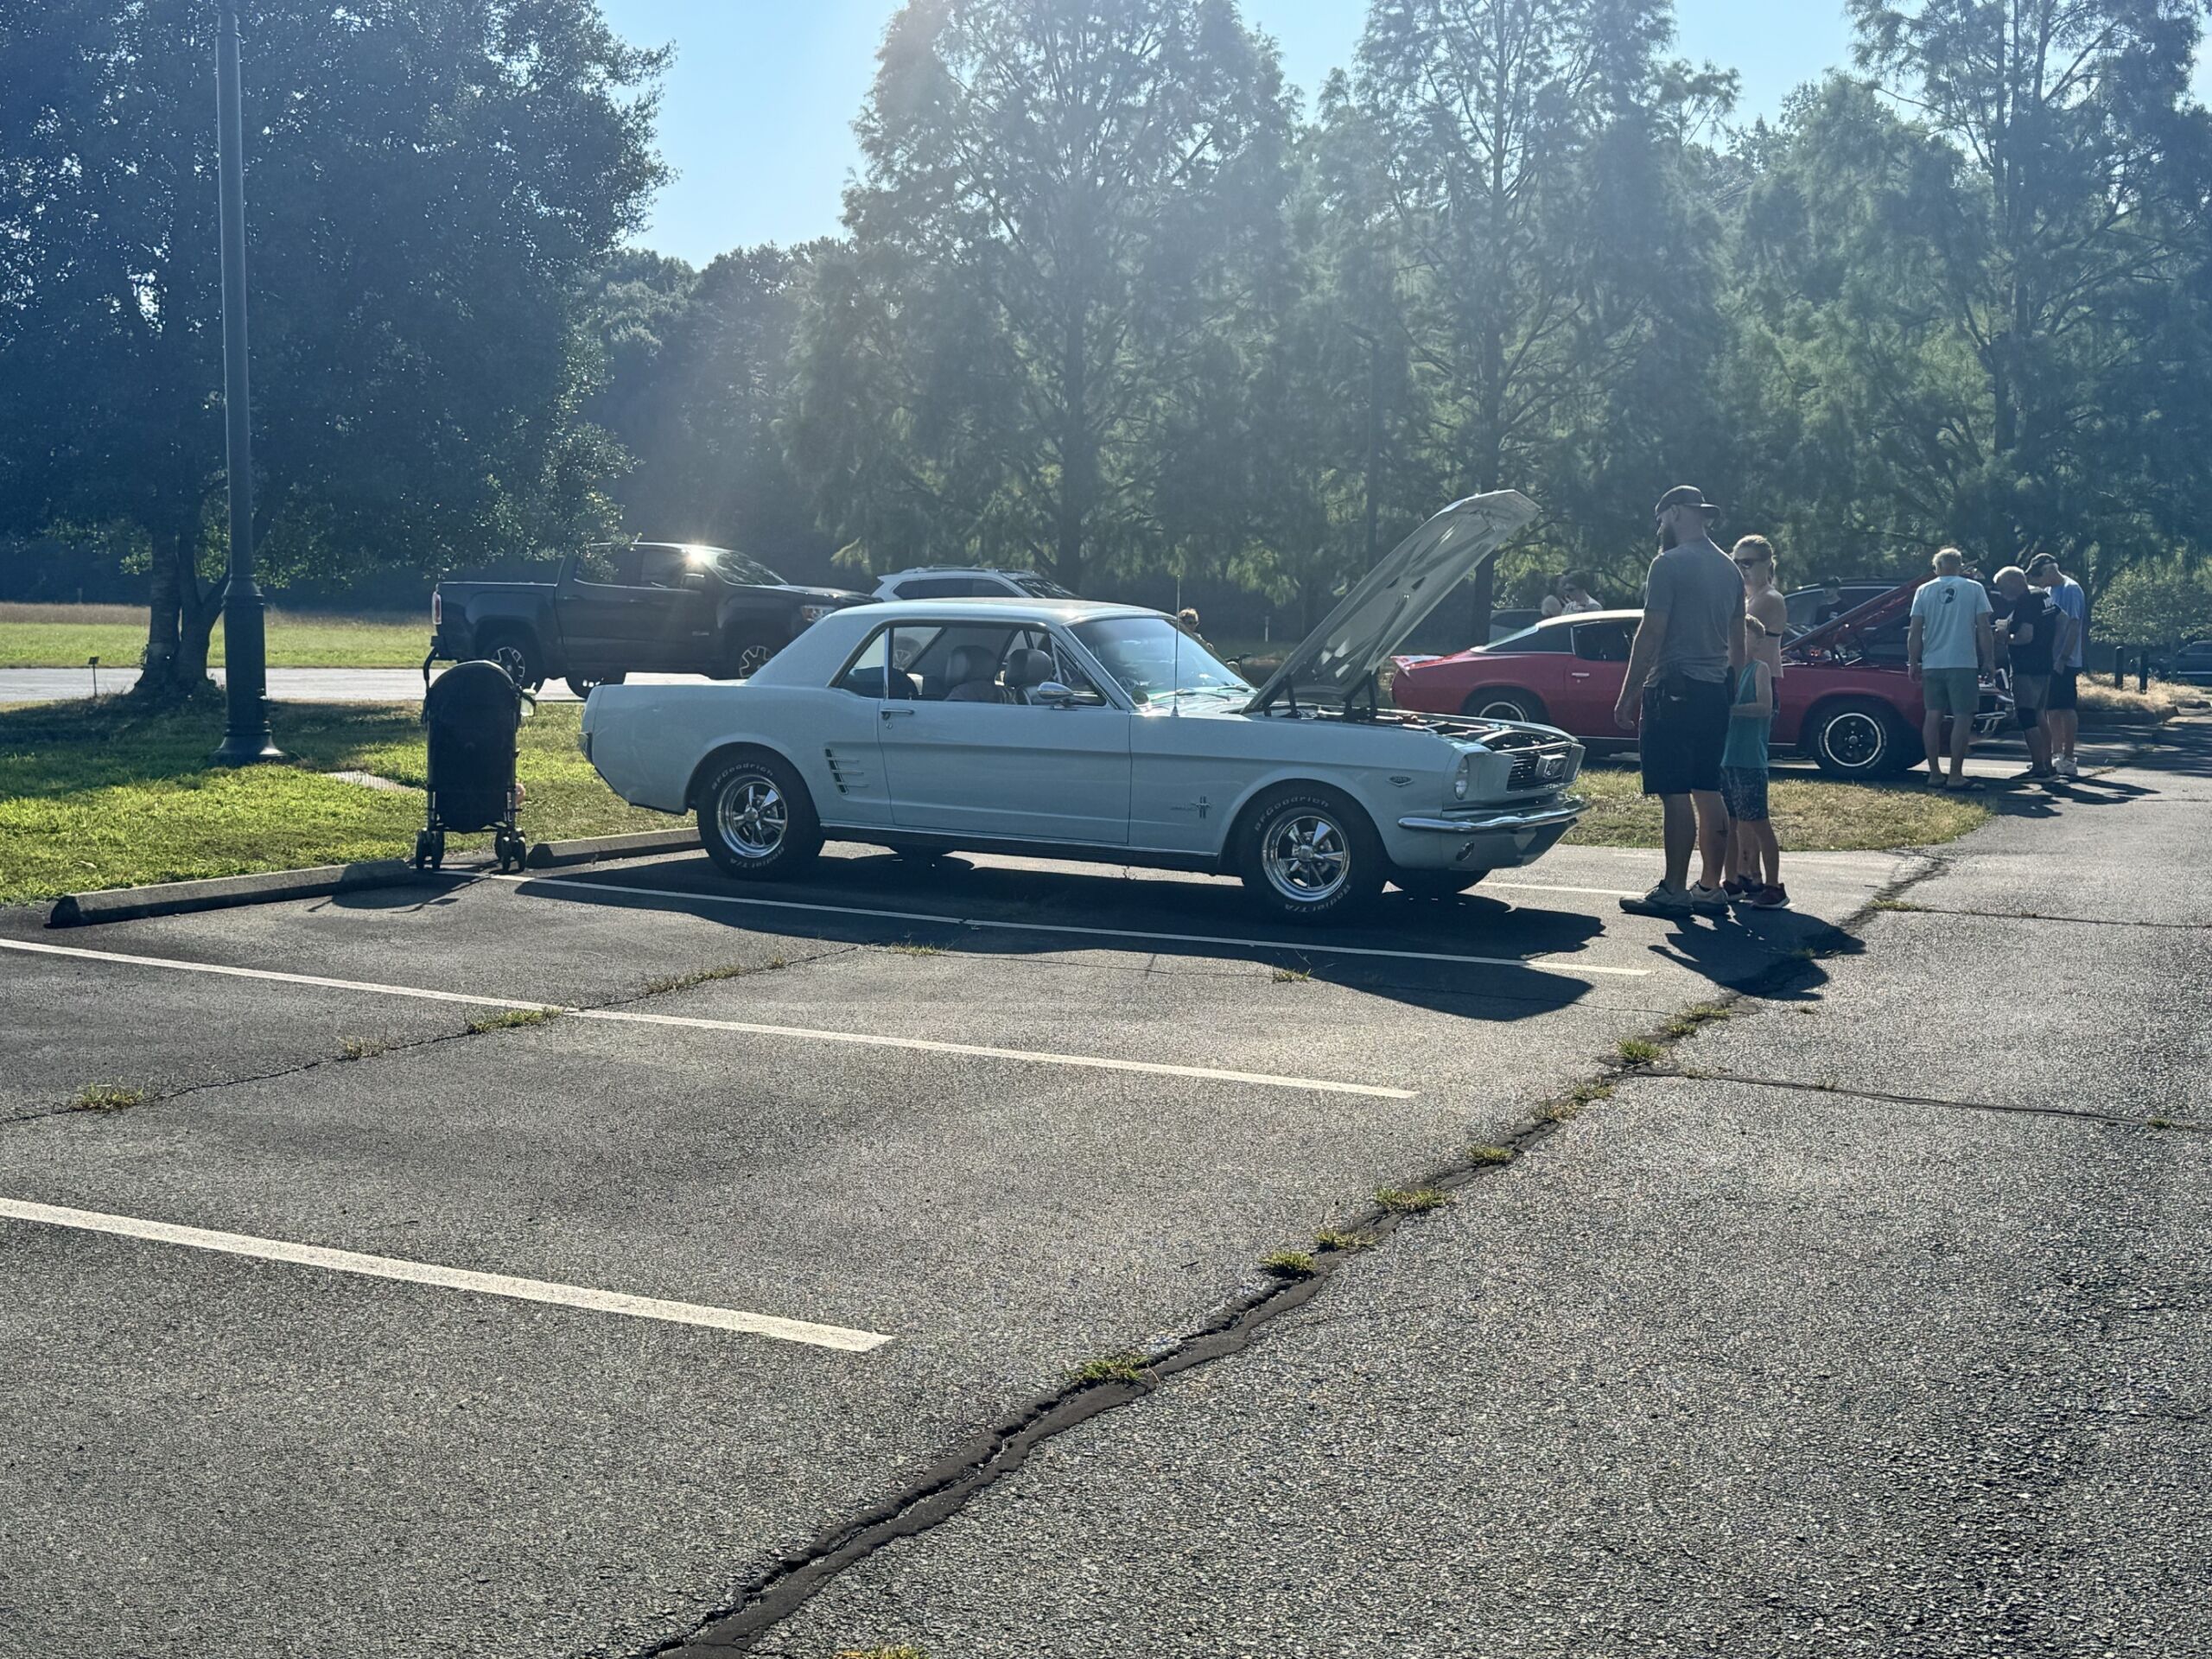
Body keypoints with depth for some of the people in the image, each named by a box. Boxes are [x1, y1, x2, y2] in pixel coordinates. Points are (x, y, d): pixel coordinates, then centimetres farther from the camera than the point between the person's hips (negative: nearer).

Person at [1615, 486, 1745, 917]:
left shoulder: (1669, 564, -9)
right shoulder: (1728, 569, 16)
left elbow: (1651, 634, -14)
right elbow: (1738, 641, 19)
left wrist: (1628, 694, -11)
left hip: (1674, 689, -8)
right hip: (1714, 693, 8)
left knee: (1675, 793, -7)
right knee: (1708, 792, 11)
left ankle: (1674, 890, -7)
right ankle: (1711, 887, 14)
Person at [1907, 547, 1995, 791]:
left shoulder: (1924, 591, 5)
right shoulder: (1974, 589, 0)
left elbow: (1914, 632, 3)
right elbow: (1984, 629, -2)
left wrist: (1913, 663, 10)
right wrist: (1989, 661, 5)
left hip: (1932, 664, 3)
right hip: (1963, 664, -3)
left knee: (1933, 716, 10)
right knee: (1963, 718, -2)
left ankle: (1934, 774, 11)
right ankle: (1956, 776, -7)